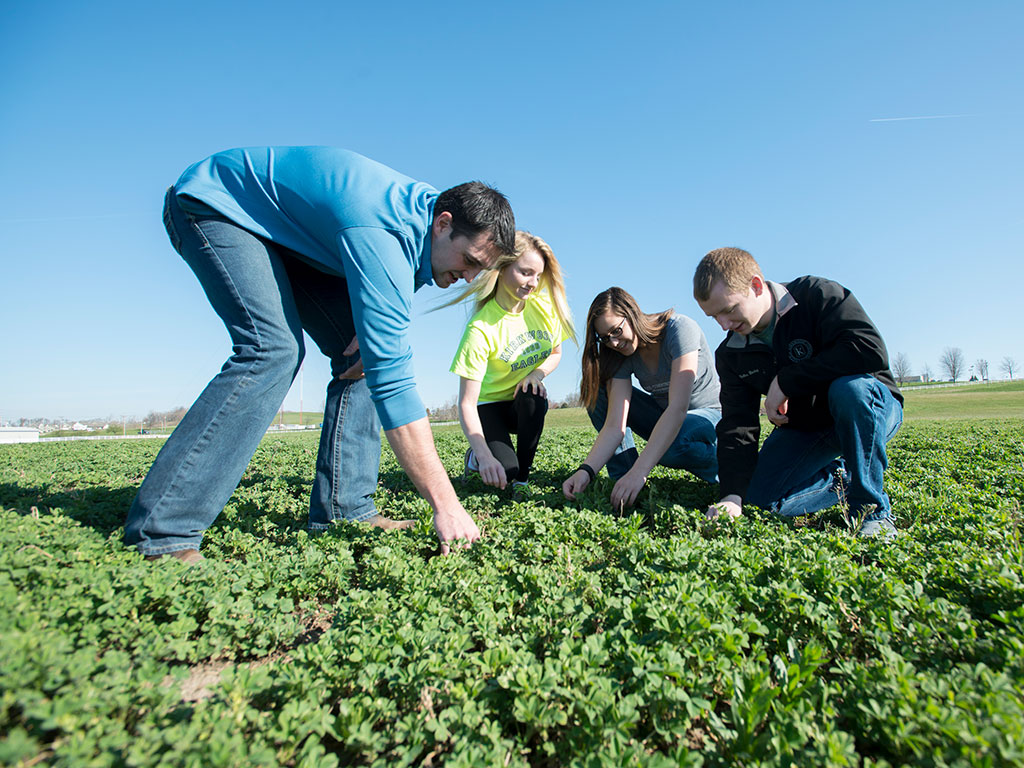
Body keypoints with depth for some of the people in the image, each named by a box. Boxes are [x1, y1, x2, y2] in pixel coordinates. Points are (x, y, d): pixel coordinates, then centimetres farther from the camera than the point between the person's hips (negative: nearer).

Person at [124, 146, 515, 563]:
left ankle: (343, 509, -5)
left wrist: (376, 324, -14)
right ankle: (161, 533, -24)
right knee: (273, 350, -30)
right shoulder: (383, 234, -38)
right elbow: (392, 379, -43)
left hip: (287, 228, 8)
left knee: (360, 353, -6)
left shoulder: (430, 205, -9)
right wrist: (446, 504, -41)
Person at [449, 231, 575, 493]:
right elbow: (467, 404, -26)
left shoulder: (545, 307, -10)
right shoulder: (481, 329, -25)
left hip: (527, 403, 4)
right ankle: (476, 457, 14)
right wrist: (485, 455, -39)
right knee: (503, 470, -25)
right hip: (490, 405, -4)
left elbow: (555, 353, 7)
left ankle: (523, 476, -10)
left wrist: (537, 374, -16)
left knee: (533, 396, -33)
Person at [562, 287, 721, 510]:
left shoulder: (680, 329, -26)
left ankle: (720, 467, -7)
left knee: (674, 443, -40)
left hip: (709, 415, -5)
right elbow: (615, 425, -22)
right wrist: (586, 470, -39)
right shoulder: (622, 355, -11)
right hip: (662, 415, 5)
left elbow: (678, 409, -37)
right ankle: (624, 479, -12)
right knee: (598, 392, -14)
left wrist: (639, 472, -46)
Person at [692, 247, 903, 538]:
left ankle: (872, 509, -18)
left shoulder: (817, 295, -20)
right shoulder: (731, 354, -6)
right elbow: (737, 424, -12)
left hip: (871, 408, -4)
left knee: (849, 388, -38)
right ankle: (842, 479, 13)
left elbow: (871, 350, -34)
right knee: (761, 496, -17)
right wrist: (733, 494, -25)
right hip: (803, 428, 4)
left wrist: (786, 381, -28)